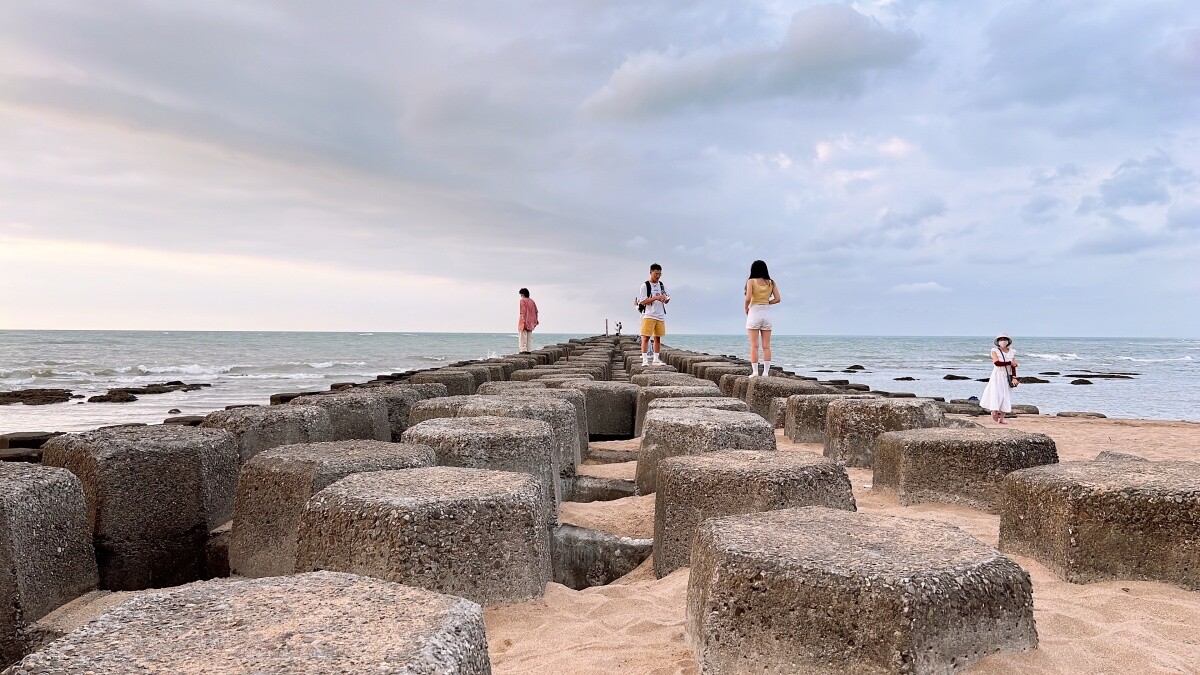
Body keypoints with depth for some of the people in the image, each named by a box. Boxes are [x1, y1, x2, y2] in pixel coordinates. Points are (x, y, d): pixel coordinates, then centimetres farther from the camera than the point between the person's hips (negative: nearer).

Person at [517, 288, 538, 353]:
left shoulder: (523, 300, -8)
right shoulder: (532, 301, 12)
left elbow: (523, 312, -17)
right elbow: (536, 312, 11)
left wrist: (523, 321, -21)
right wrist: (536, 320, 16)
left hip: (524, 322, -7)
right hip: (530, 323, 7)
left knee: (522, 337, -5)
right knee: (529, 338, 11)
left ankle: (523, 350, -11)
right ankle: (528, 350, 11)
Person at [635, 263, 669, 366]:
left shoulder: (662, 285, 13)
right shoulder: (645, 286, -3)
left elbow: (666, 300, 18)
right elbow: (643, 301, -10)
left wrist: (666, 299, -6)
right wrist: (656, 298, -20)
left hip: (660, 315, 5)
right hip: (648, 315, -5)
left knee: (658, 338, 7)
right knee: (646, 337, -8)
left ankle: (656, 359, 13)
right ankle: (645, 360, -8)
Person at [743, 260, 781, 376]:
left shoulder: (751, 281, -5)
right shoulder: (771, 283, 6)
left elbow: (748, 298, -16)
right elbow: (777, 299, 0)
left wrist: (746, 308, 1)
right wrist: (767, 302, 14)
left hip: (754, 312, -3)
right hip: (767, 313, 3)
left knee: (754, 345, -1)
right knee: (766, 346, 5)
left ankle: (755, 372, -4)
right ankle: (766, 372, 3)